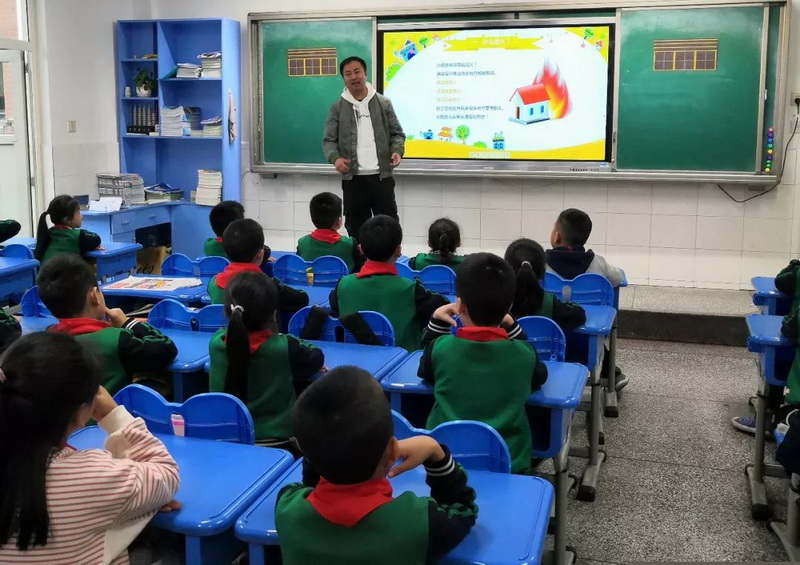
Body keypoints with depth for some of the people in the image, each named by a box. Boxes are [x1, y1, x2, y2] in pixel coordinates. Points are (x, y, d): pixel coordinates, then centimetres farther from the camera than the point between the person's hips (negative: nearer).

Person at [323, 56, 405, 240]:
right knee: (356, 228, 7)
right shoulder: (337, 107, 5)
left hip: (382, 177, 0)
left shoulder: (383, 103, 7)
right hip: (353, 179, 0)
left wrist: (397, 151, -13)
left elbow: (397, 133, 9)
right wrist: (335, 158, -19)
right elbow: (329, 140, 2)